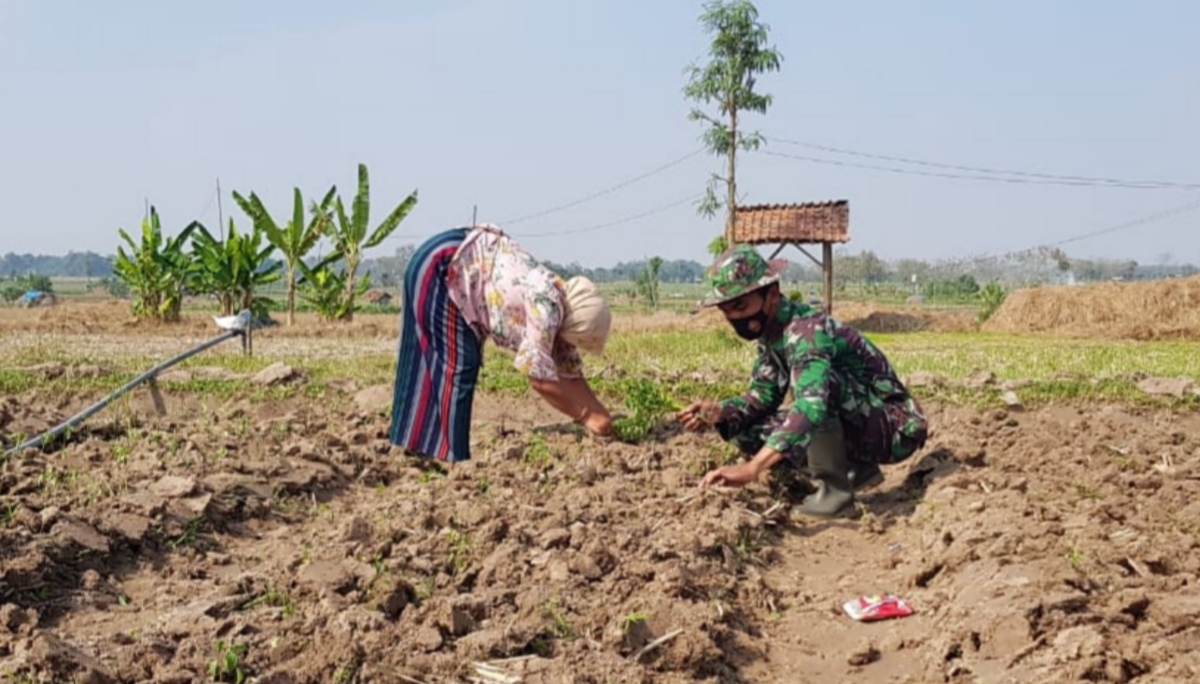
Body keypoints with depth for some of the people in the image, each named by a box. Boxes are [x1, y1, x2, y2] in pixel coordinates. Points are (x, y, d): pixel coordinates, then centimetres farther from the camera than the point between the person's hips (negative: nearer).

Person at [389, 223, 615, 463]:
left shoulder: (561, 312, -1)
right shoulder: (546, 306, -27)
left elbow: (571, 374, 6)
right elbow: (540, 378, -26)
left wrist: (602, 414, -3)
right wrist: (588, 416, -19)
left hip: (460, 266, 9)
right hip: (440, 263, -9)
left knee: (462, 365, 11)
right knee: (454, 366, -9)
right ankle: (446, 456, -4)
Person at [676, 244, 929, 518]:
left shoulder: (807, 331, -28)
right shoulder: (772, 332, 0)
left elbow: (811, 405, -44)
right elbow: (764, 394, 7)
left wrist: (752, 467, -55)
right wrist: (719, 411, -15)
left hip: (895, 430, -9)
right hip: (856, 429, 9)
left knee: (814, 382, -35)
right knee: (747, 429, -1)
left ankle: (835, 488, -16)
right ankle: (855, 471, 7)